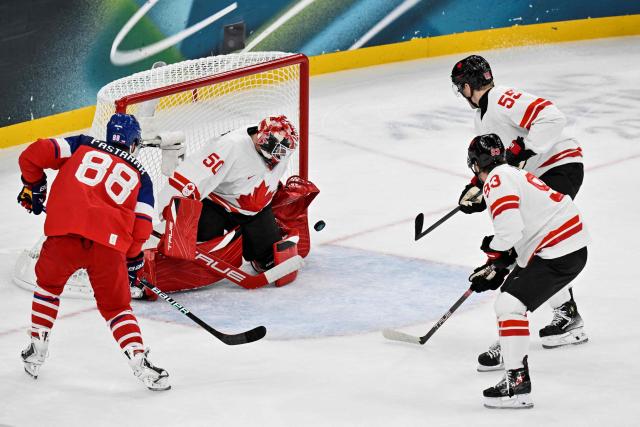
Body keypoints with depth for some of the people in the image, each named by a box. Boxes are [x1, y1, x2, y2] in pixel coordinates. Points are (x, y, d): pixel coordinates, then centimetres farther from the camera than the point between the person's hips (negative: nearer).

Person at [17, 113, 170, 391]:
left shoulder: (83, 146, 19)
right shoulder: (140, 176, 20)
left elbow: (33, 155, 10)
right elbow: (141, 228, 13)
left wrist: (33, 187, 27)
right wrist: (134, 260, 27)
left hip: (66, 234, 0)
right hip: (108, 244, 0)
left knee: (48, 285, 28)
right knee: (117, 307, 15)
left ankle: (37, 351, 28)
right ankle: (140, 362, -3)